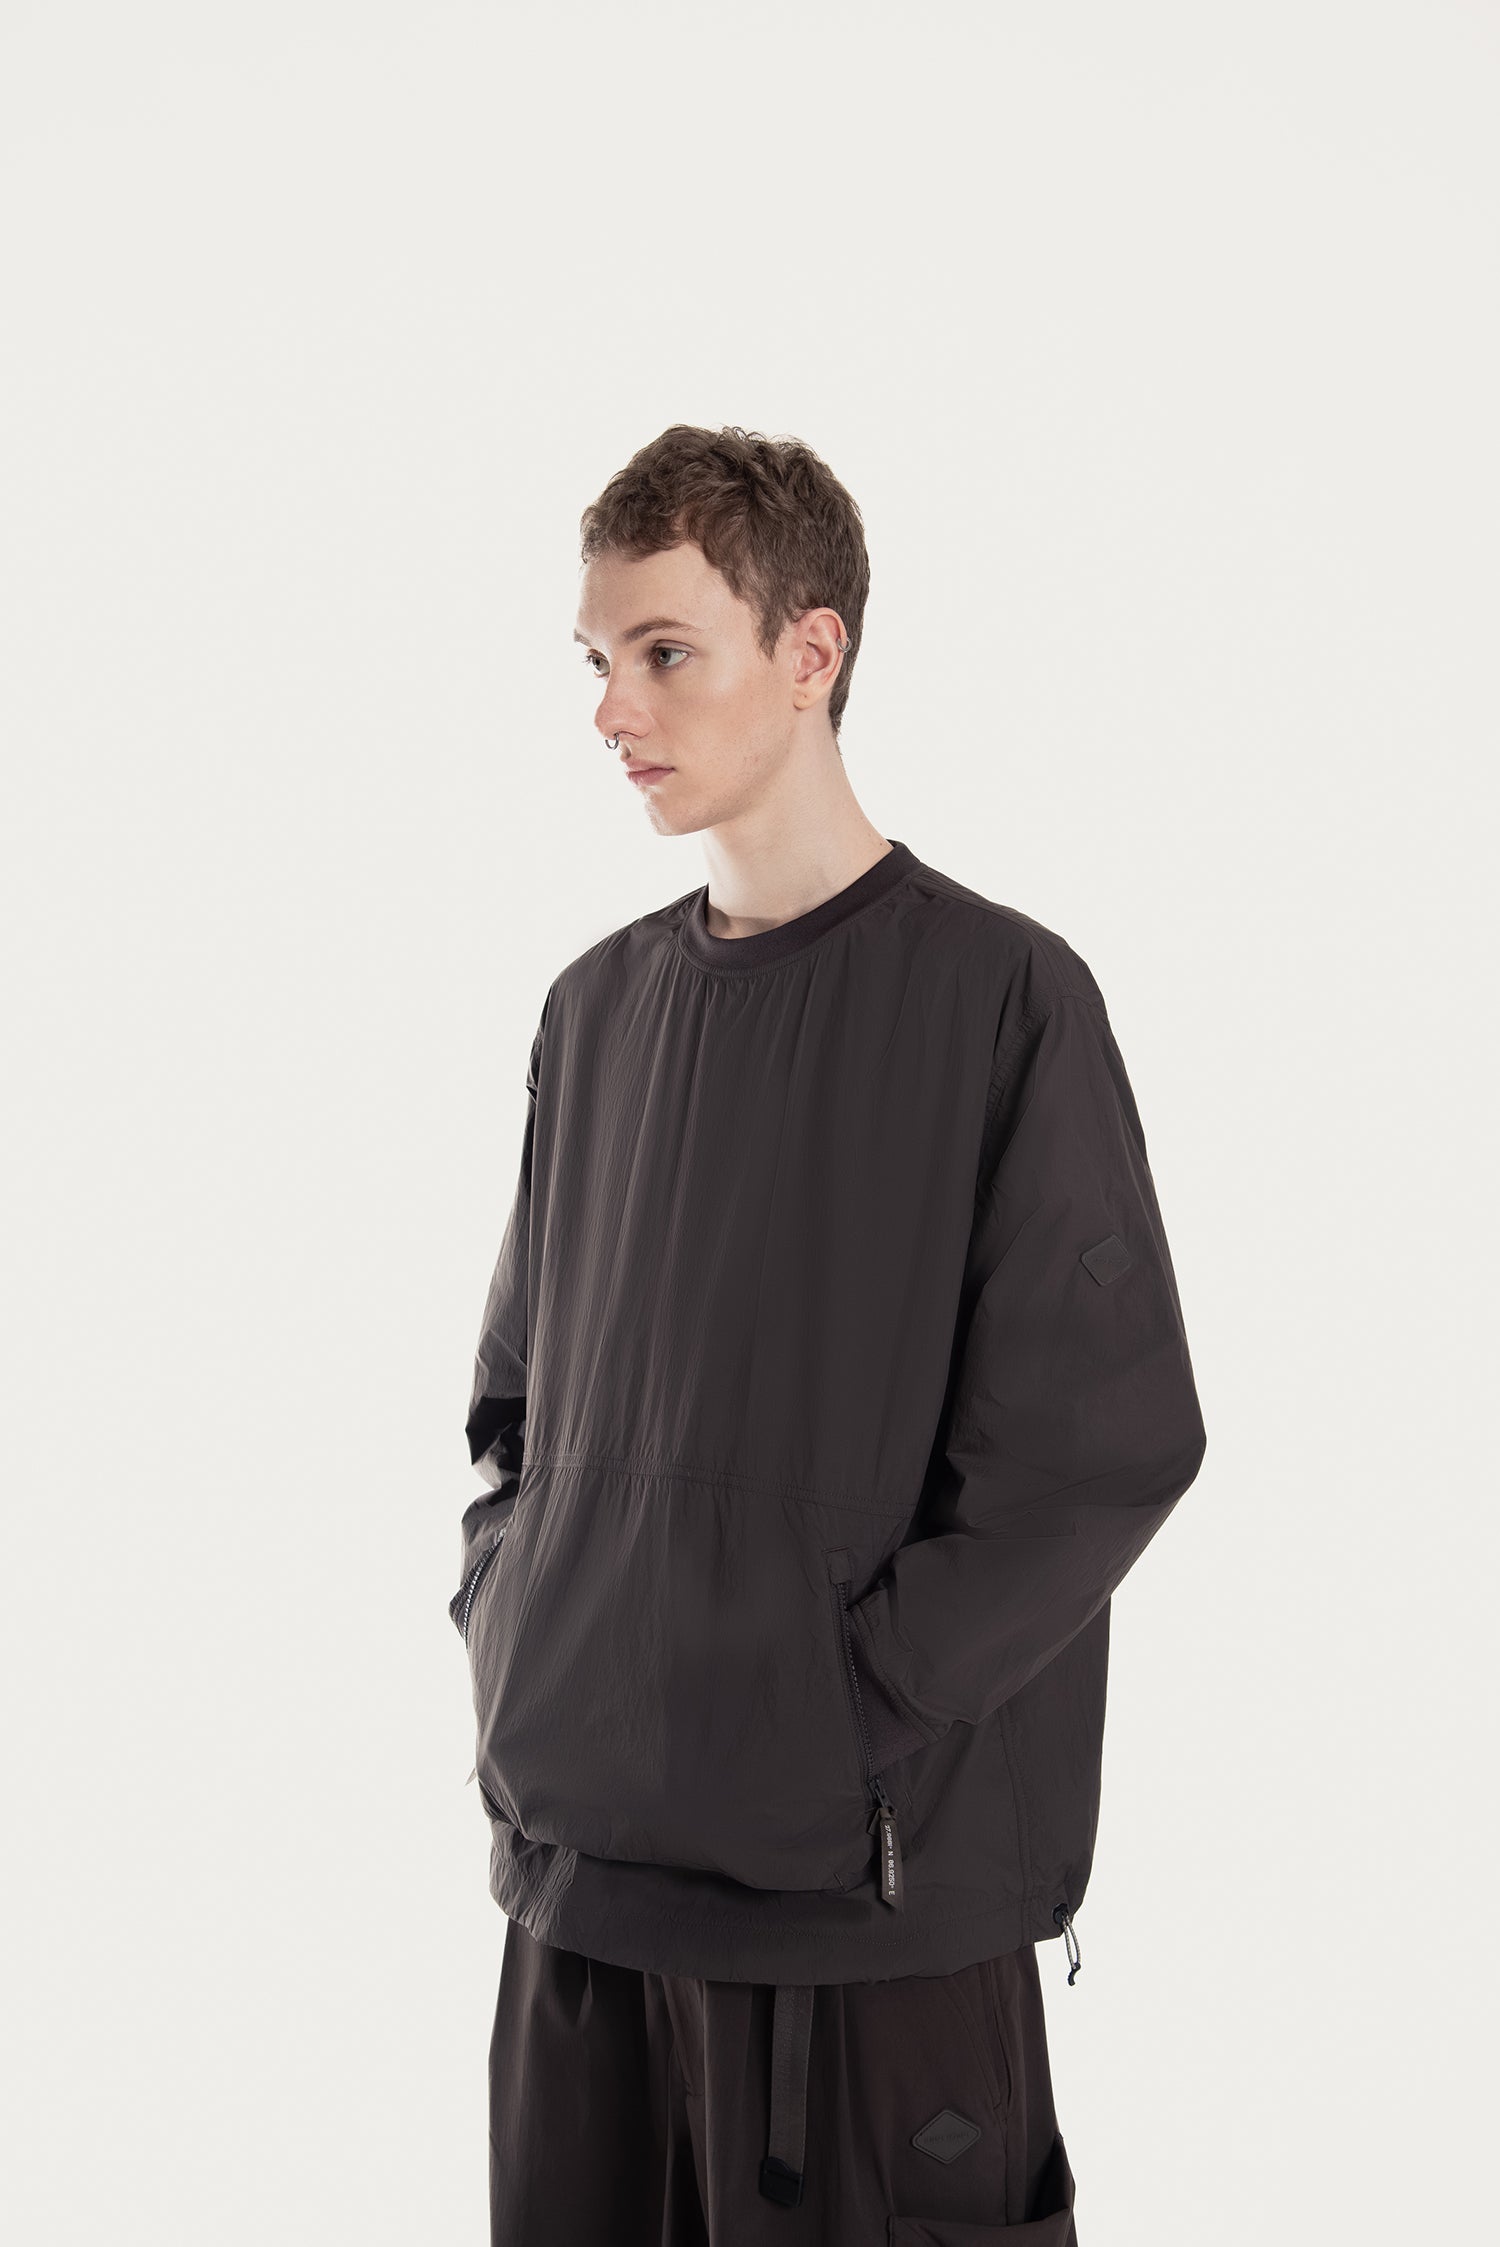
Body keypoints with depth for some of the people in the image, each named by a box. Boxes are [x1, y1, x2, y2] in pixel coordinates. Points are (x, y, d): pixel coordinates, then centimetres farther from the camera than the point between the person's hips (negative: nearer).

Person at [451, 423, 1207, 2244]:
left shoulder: (1002, 996, -8)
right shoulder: (601, 1004, 9)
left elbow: (1107, 1441, -13)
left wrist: (855, 1714, -15)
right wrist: (506, 1648, 4)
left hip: (873, 1895, -5)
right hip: (577, 1856, 6)